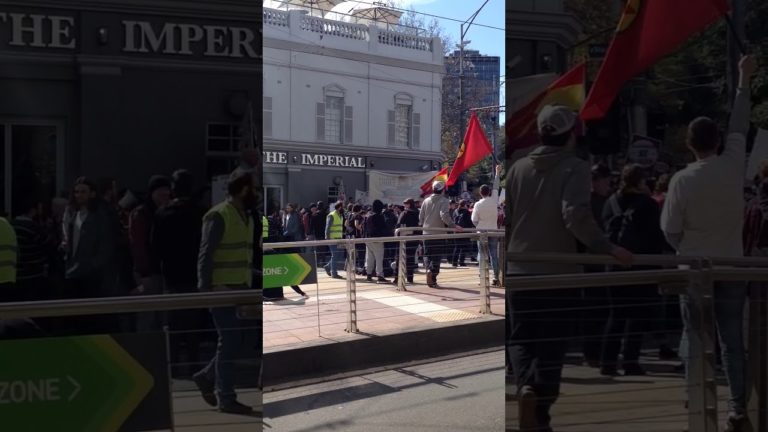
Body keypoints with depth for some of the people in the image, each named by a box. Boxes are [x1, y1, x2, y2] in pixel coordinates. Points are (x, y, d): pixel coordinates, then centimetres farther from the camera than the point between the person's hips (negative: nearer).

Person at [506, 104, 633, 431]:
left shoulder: (518, 168, 5)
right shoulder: (574, 167, -8)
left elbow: (505, 217, 10)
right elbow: (576, 215, -22)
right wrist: (607, 249, -15)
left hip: (519, 269, 3)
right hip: (558, 271, -3)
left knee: (520, 338, 13)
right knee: (552, 344, 8)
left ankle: (526, 385, -14)